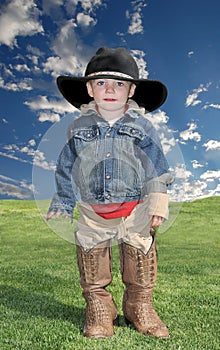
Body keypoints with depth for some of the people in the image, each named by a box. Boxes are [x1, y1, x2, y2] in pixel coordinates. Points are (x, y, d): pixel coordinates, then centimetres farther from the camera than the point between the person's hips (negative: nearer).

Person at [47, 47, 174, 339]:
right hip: (92, 212, 1)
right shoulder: (79, 127, 3)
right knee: (91, 256, 6)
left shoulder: (142, 127, 0)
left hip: (135, 211, -1)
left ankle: (140, 309, 25)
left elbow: (157, 170, 3)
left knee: (140, 256, 5)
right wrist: (62, 204, 10)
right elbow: (66, 170, 10)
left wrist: (158, 204, -4)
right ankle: (99, 311, 23)